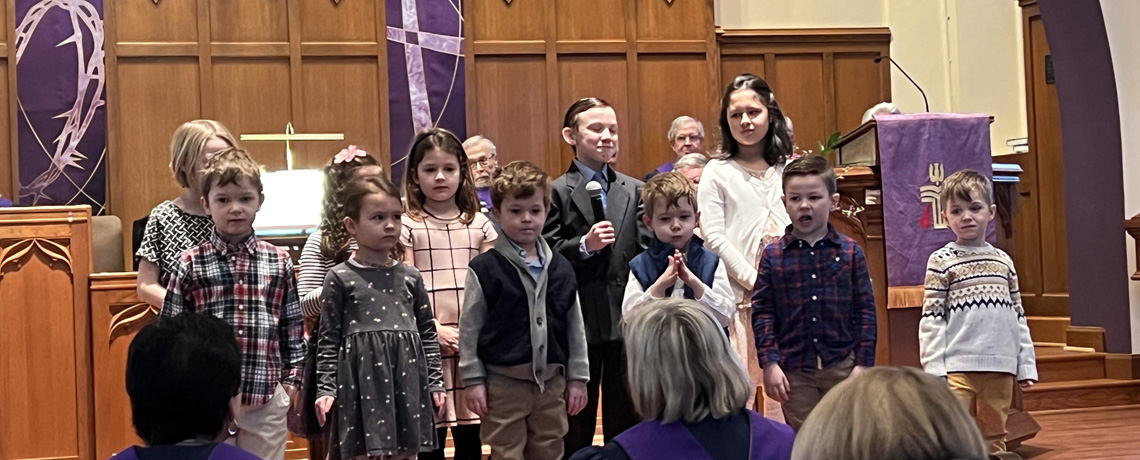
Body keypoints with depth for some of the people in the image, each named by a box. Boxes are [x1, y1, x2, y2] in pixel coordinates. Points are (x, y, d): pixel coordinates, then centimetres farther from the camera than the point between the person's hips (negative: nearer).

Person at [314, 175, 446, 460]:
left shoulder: (410, 277, 8)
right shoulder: (339, 278, -1)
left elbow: (427, 332, 12)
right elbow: (329, 339, 0)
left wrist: (436, 381, 9)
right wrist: (325, 388, -4)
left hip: (407, 380, 3)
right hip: (363, 382, -3)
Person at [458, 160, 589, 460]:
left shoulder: (560, 268, 5)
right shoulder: (484, 269, -7)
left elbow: (575, 326, 9)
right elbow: (469, 328, -5)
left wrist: (577, 377, 7)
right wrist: (474, 380, -7)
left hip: (552, 382, 4)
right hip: (503, 383, -4)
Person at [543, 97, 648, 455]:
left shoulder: (634, 191, 9)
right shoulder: (557, 192, -2)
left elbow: (647, 251, 5)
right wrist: (584, 246, -21)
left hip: (626, 321, 3)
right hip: (579, 321, -3)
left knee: (625, 424, 11)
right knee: (576, 428, 8)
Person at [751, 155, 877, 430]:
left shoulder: (851, 252, 0)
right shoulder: (773, 256, -1)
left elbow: (866, 310, 1)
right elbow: (762, 312, -1)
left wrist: (863, 363, -4)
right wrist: (769, 363, -8)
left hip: (843, 366, 0)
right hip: (794, 370, 0)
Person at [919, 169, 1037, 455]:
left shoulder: (1003, 260, 11)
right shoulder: (941, 262, -2)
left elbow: (1018, 317, 14)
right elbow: (931, 319, -5)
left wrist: (1026, 365, 10)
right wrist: (934, 369, -12)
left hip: (1001, 368, 5)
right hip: (958, 369, -4)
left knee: (995, 441, 13)